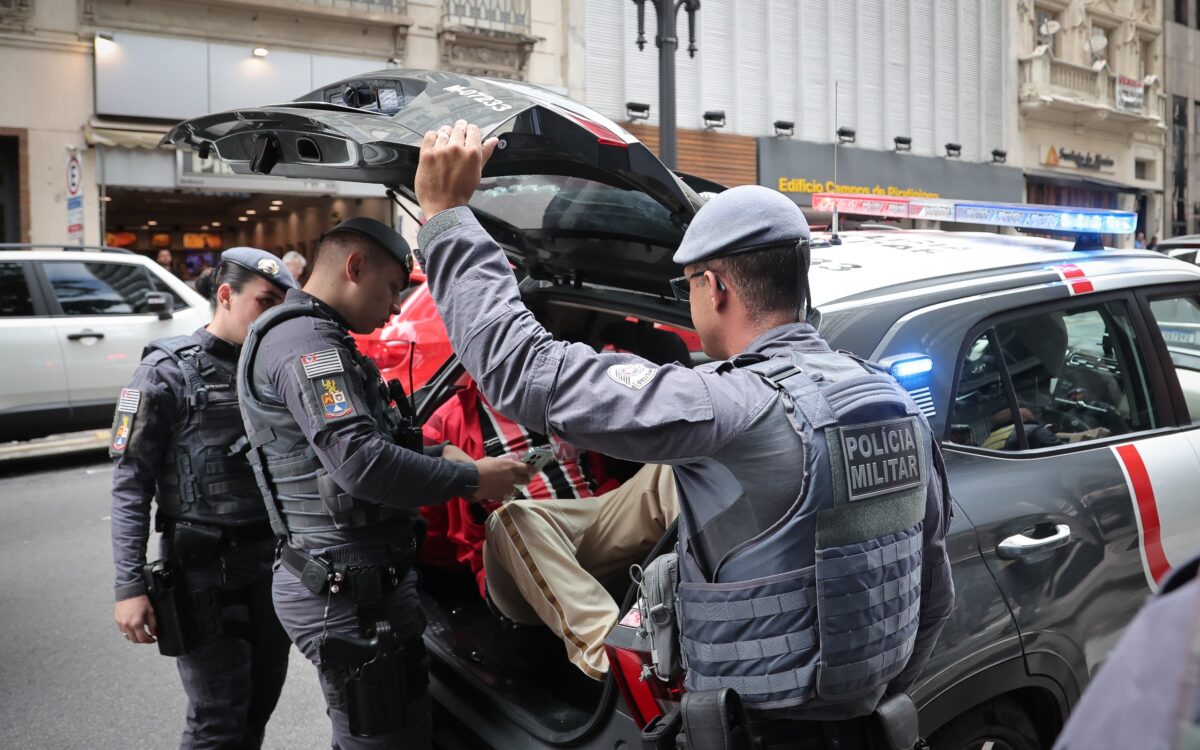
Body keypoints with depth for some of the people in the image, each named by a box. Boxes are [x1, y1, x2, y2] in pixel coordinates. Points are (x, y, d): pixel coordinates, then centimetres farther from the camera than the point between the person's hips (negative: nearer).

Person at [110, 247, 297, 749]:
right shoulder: (169, 371, -8)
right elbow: (131, 485, -11)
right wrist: (130, 586, -17)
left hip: (273, 559, 6)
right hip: (204, 564, -5)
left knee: (261, 704, 15)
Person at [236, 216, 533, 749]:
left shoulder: (307, 337, 19)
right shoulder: (307, 341, -16)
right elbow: (361, 463, -27)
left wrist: (439, 456, 7)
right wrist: (471, 478, -17)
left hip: (353, 584, 11)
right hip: (351, 594, -11)